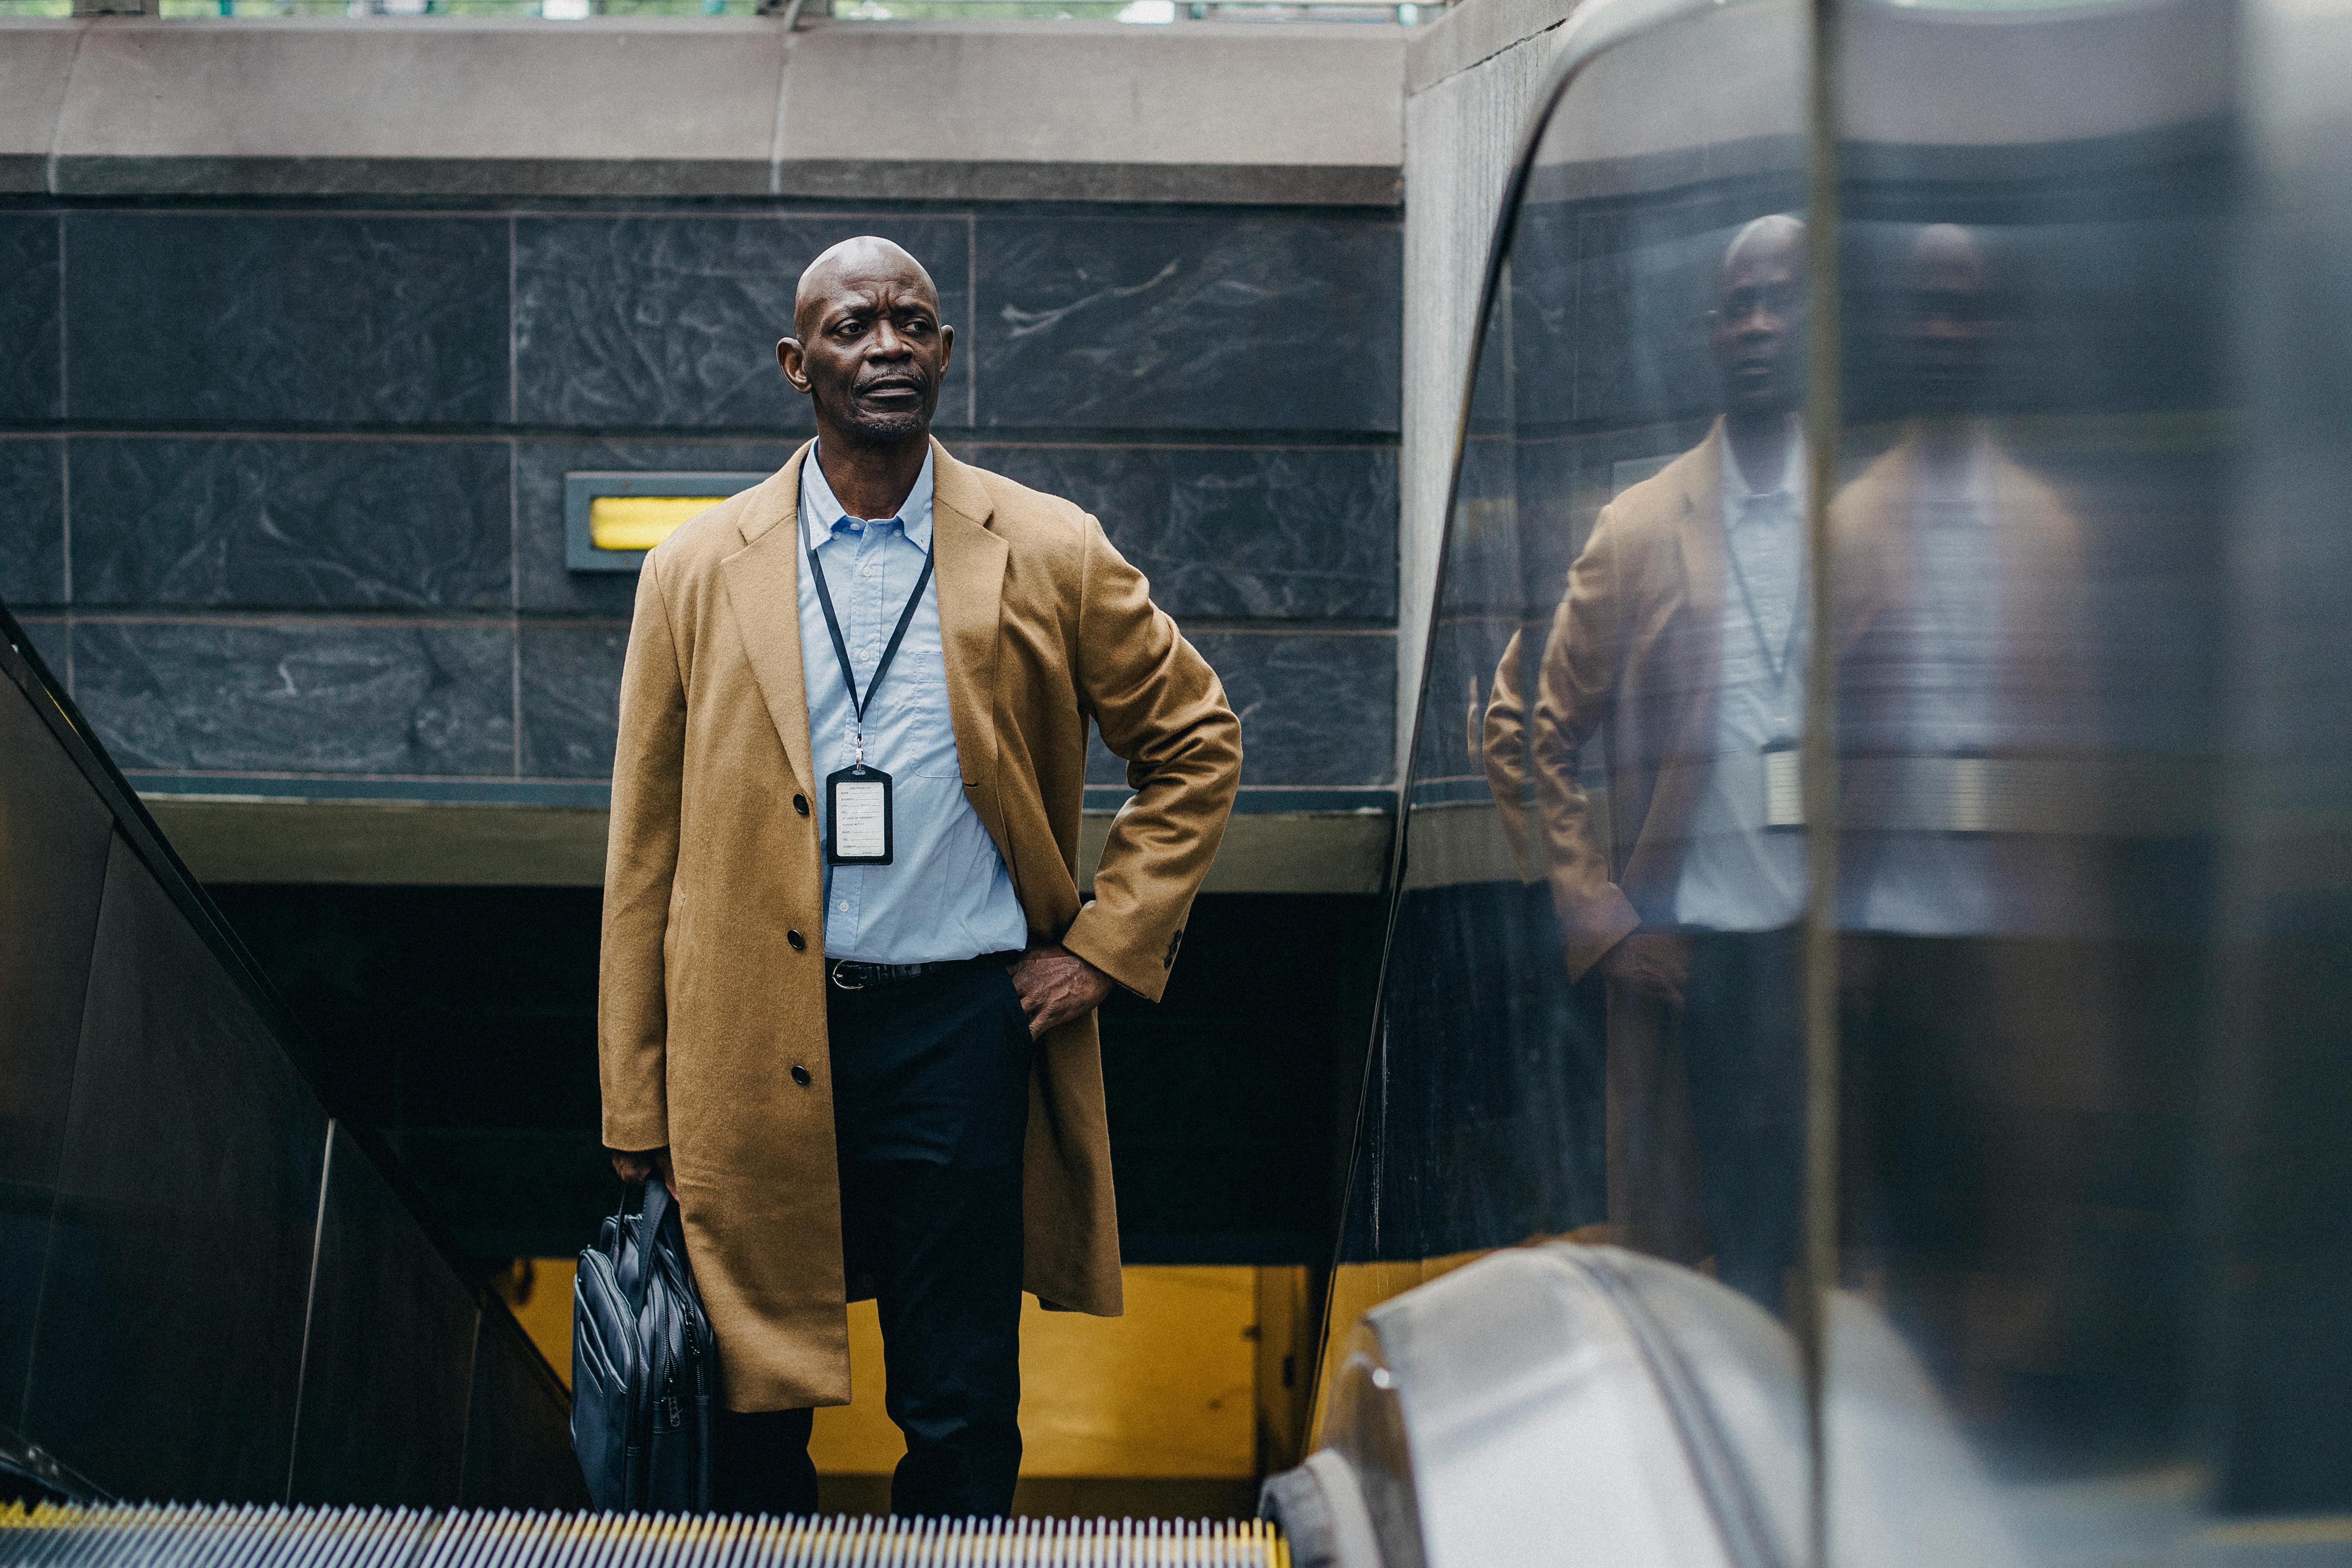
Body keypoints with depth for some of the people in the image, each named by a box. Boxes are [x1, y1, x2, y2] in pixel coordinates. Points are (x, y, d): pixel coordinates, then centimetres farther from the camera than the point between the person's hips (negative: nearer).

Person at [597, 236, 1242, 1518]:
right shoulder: (697, 573, 4)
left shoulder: (1049, 558, 3)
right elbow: (645, 855, 6)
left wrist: (1104, 947, 4)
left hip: (962, 1027, 0)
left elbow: (1194, 742, 14)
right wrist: (636, 1113, 3)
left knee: (962, 1422, 4)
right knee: (750, 1418, 5)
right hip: (754, 1054, 1)